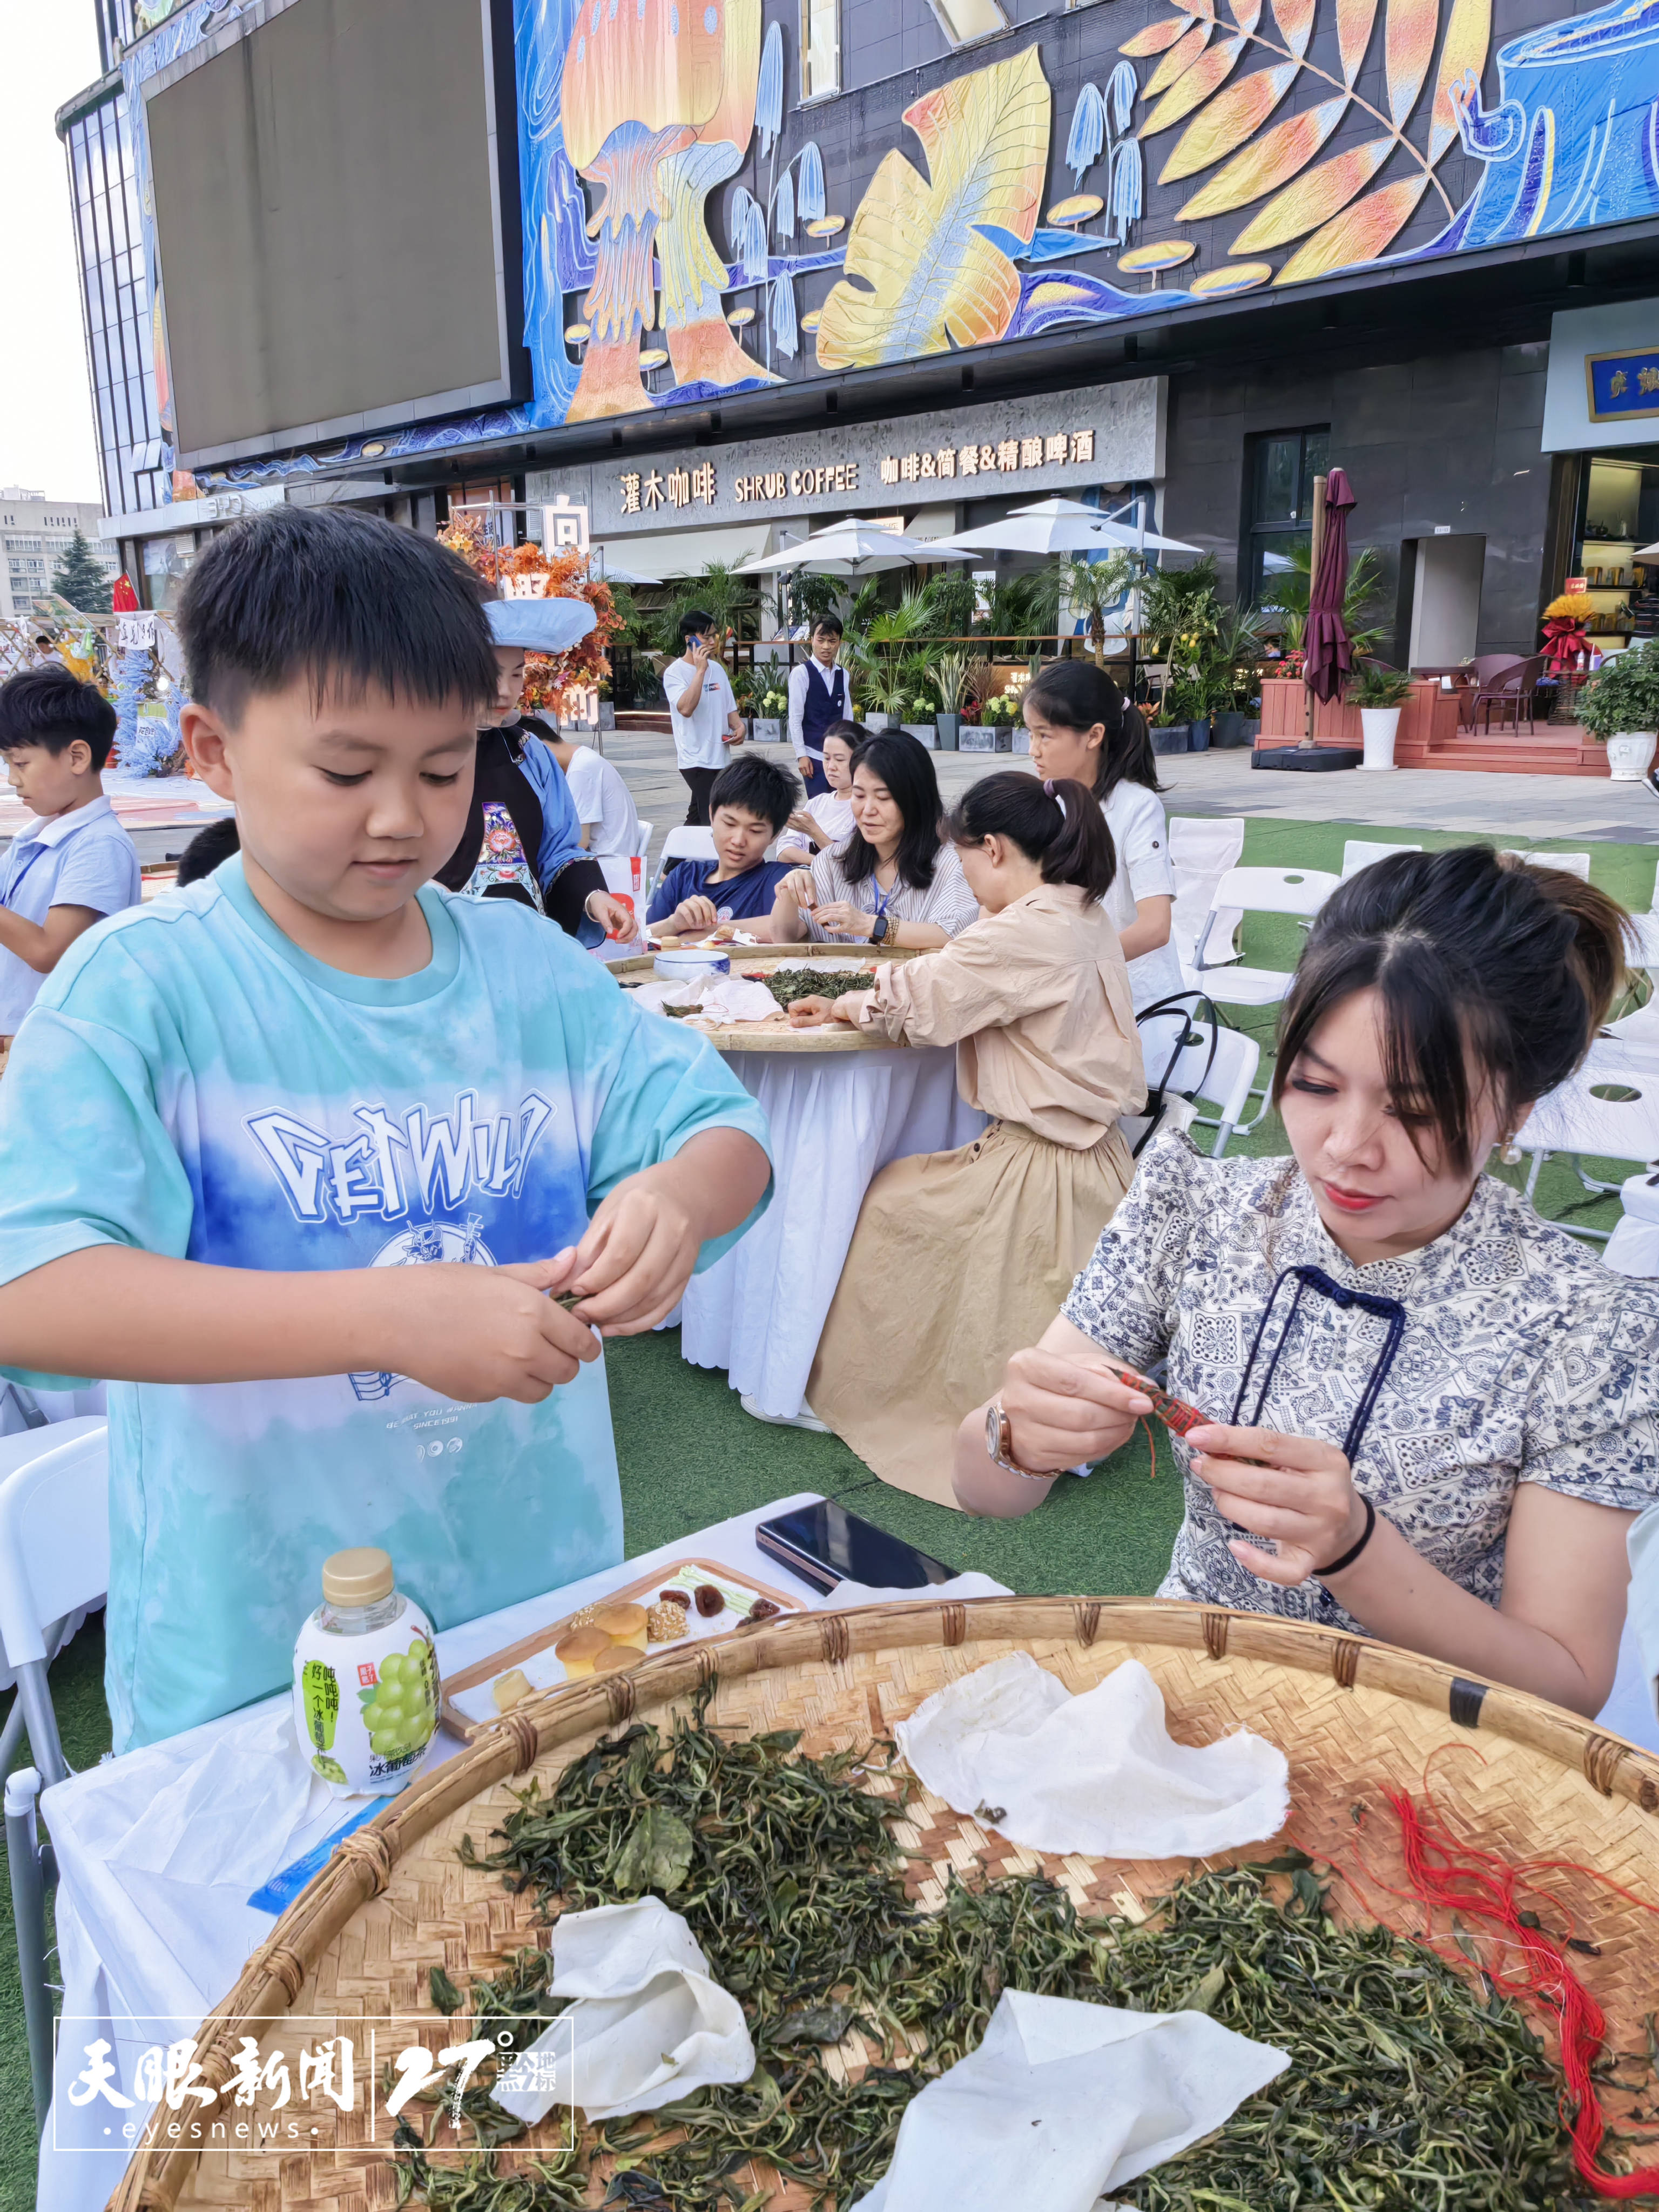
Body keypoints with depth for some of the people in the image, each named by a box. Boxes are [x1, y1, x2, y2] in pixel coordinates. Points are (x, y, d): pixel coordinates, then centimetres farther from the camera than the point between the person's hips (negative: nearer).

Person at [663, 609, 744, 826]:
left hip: (719, 757, 7)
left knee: (698, 816, 16)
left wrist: (739, 726, -2)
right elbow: (686, 708, -25)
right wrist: (700, 670, -23)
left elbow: (729, 708, 19)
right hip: (696, 759, -7)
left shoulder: (717, 668, 12)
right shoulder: (675, 672, -9)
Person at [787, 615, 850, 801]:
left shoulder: (843, 675, 9)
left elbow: (848, 717, 13)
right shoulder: (801, 673, -5)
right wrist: (801, 755, -10)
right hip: (814, 755, -5)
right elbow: (795, 718, -6)